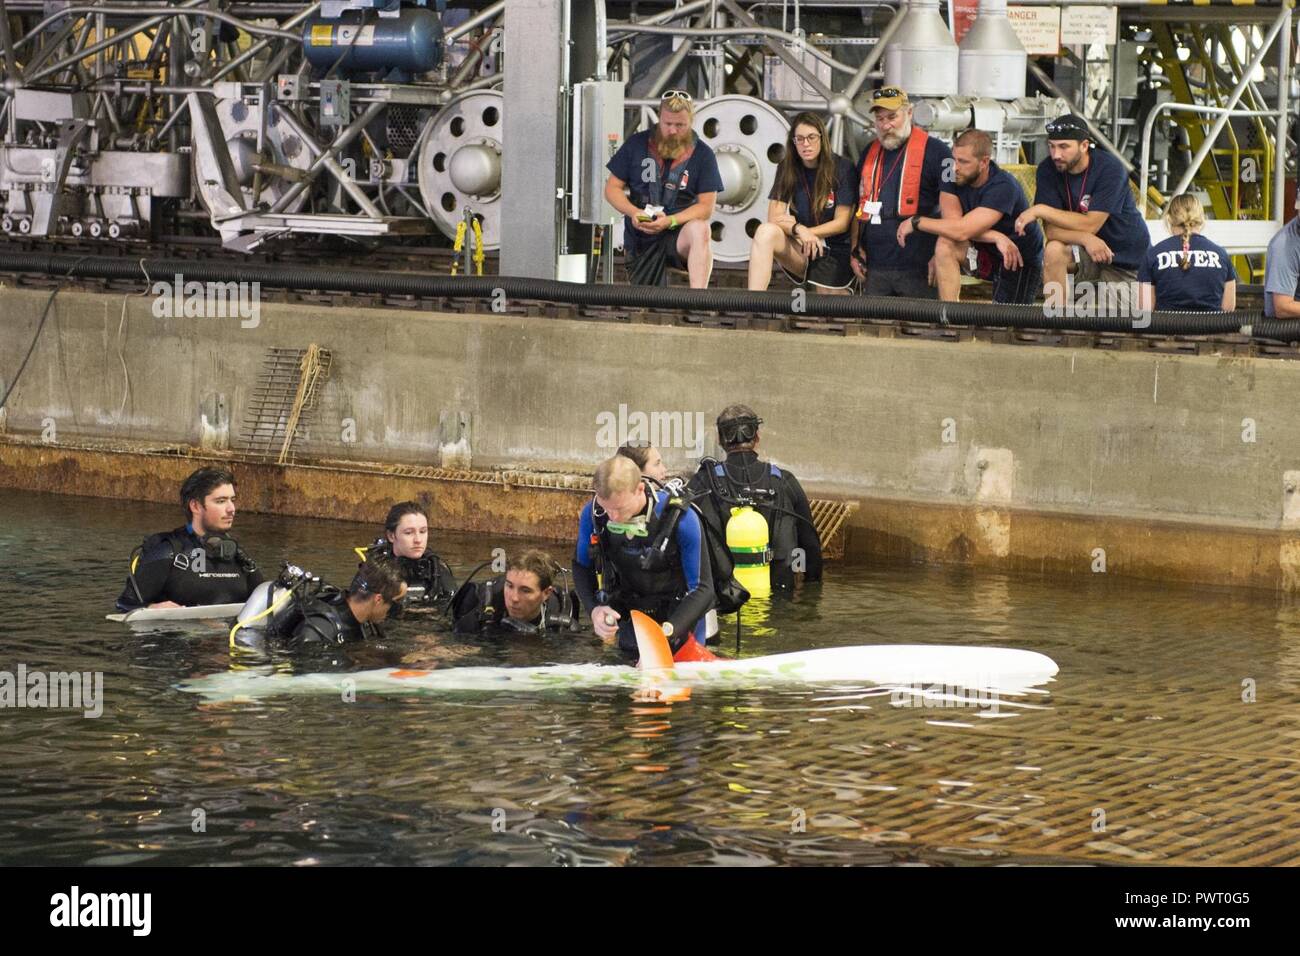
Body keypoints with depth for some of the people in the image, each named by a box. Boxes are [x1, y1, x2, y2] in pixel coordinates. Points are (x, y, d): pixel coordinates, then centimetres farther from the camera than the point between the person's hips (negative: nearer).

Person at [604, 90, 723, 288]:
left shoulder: (702, 155, 1)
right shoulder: (637, 144, 4)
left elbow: (706, 206, -4)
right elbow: (612, 187, 7)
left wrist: (670, 221, -20)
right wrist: (633, 212, -14)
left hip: (678, 233, -2)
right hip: (641, 240, 2)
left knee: (699, 229, -36)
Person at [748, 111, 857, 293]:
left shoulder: (842, 169, -7)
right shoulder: (787, 168, 1)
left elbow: (842, 223, -7)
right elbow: (774, 218, -7)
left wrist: (808, 232, -17)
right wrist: (799, 230, -26)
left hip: (835, 253, -2)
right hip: (799, 252, 2)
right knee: (766, 232, -27)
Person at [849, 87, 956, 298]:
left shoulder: (934, 150, -3)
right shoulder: (870, 153, 17)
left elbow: (951, 209, -7)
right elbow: (860, 205, 23)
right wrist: (856, 249, 14)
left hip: (918, 269, -6)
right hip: (875, 268, 6)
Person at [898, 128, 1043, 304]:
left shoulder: (1002, 187, -28)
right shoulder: (952, 178, -9)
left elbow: (962, 231, -33)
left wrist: (916, 222, -23)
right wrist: (996, 237, -31)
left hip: (1020, 261, -5)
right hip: (984, 253, 5)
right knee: (945, 245, -22)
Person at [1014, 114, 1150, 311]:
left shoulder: (1109, 169, -21)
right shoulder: (1048, 170, -10)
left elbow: (1090, 224, -26)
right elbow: (1051, 230, -16)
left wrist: (1041, 210, -26)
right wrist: (1086, 238, -34)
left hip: (1128, 258, -2)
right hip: (1087, 251, 2)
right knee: (1053, 250, -30)